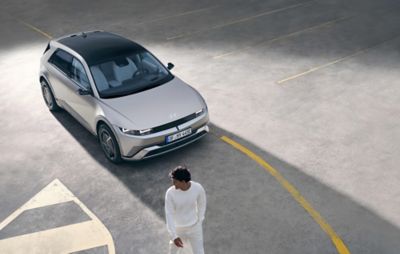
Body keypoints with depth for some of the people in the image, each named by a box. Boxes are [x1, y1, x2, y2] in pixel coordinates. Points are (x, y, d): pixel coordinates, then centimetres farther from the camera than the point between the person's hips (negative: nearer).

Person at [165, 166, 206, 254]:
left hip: (194, 227, 0)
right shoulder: (170, 193, -27)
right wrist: (174, 236, -26)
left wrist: (199, 221, 5)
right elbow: (169, 214, -21)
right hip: (178, 228, 0)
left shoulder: (198, 188, -23)